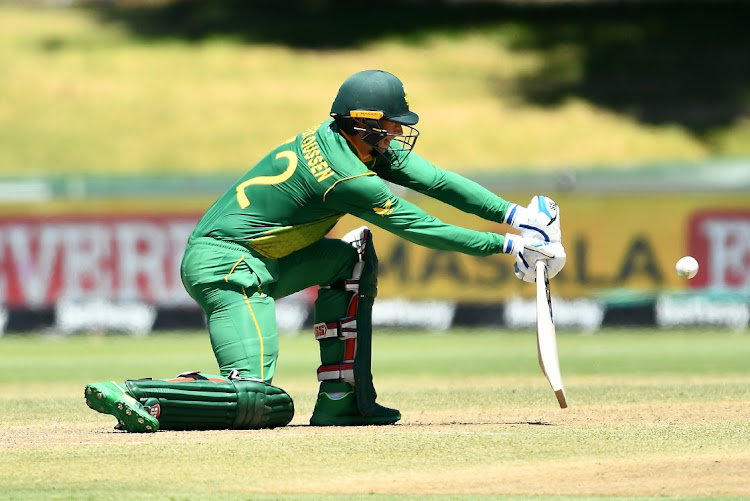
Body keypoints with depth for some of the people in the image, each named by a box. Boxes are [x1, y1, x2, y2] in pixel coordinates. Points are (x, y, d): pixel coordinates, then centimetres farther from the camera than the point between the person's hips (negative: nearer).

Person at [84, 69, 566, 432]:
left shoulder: (352, 141, 7)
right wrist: (505, 245, -8)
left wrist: (512, 213, -2)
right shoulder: (349, 179, -19)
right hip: (224, 265, -11)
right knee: (262, 402, -19)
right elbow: (424, 230, -14)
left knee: (354, 255, 15)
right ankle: (135, 396, -16)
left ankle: (340, 399, 10)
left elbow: (436, 180, 4)